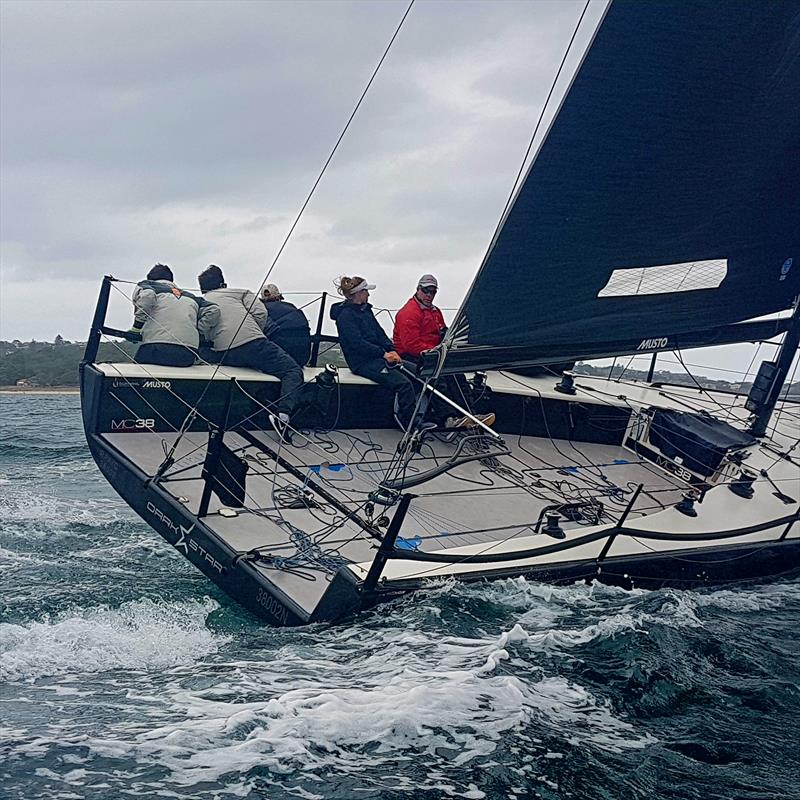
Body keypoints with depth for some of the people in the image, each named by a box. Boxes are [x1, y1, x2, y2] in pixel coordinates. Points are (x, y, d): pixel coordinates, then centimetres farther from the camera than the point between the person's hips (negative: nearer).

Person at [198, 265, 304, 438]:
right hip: (253, 344, -3)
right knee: (293, 372, -2)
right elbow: (260, 313, 7)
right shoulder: (240, 292, 21)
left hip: (224, 357, 3)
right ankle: (283, 414, -24)